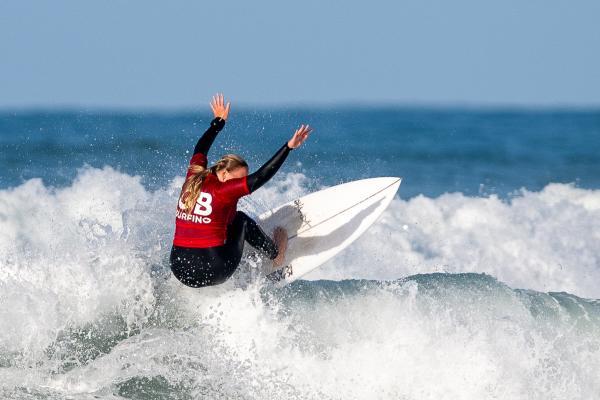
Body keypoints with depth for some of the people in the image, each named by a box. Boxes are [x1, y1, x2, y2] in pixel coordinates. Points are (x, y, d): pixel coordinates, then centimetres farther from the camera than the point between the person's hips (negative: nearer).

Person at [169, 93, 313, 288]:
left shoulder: (193, 179, 7)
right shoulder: (223, 190, -11)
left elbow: (200, 149, 26)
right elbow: (261, 177, -16)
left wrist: (219, 121, 41)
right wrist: (288, 147, -17)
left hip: (178, 269, 6)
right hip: (211, 272, -6)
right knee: (241, 220, 17)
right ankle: (276, 254, 32)